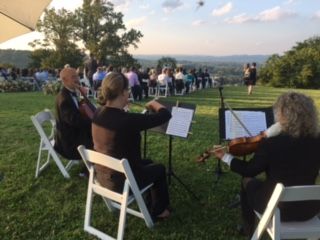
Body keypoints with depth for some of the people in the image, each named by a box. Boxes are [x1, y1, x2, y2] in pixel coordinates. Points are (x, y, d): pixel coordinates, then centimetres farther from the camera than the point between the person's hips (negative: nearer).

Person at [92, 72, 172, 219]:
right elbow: (165, 115, -20)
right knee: (159, 169, 20)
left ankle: (149, 202, 46)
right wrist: (154, 104, -2)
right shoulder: (127, 120, -32)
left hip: (102, 176, 7)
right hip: (122, 181, -7)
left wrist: (123, 105, 7)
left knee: (148, 162, 29)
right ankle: (157, 210, 39)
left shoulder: (99, 114, -8)